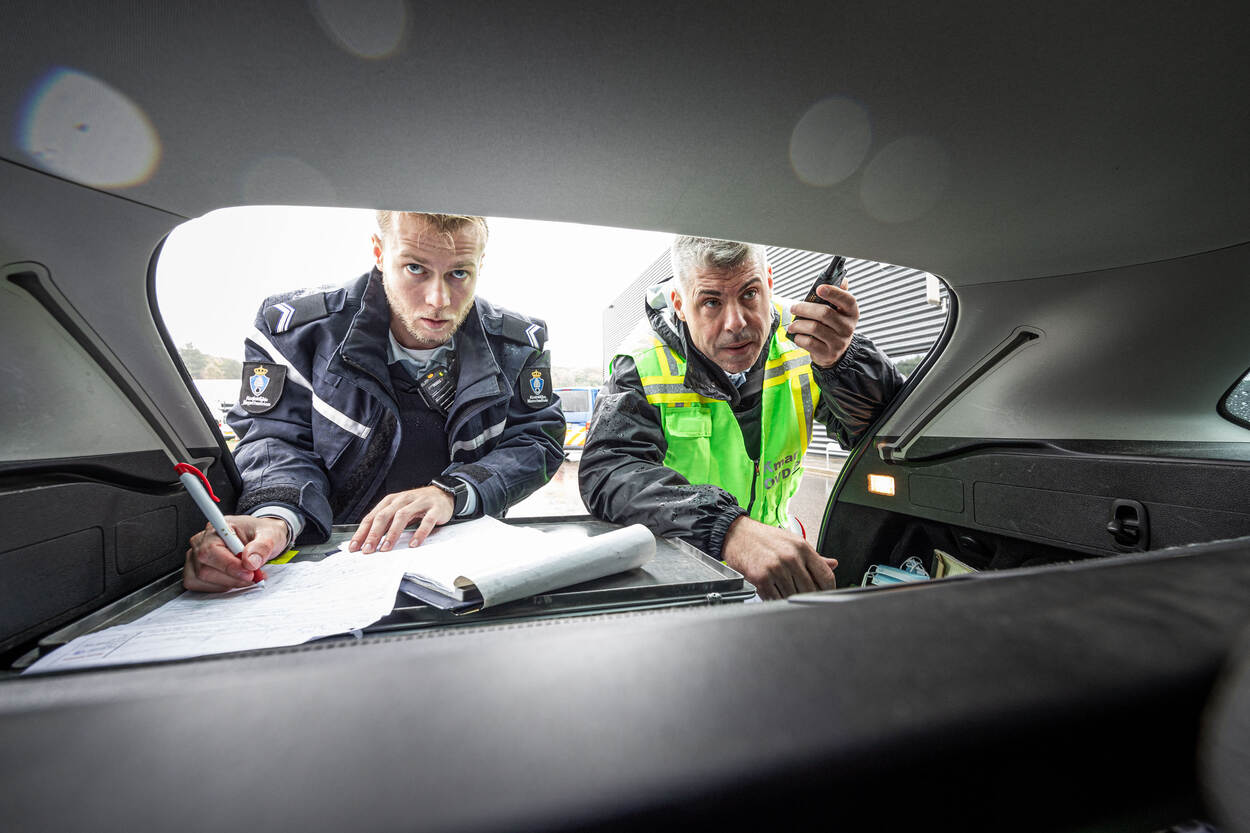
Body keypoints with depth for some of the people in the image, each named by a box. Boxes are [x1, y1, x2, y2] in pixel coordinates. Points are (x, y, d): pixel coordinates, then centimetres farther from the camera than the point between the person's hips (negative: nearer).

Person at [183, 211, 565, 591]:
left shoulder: (519, 344, -4)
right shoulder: (299, 329, -6)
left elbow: (537, 439, -5)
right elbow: (279, 439, -6)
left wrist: (451, 492, -21)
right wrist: (274, 517, -29)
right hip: (334, 555, 2)